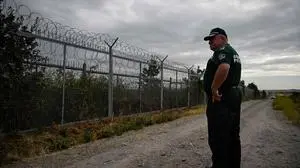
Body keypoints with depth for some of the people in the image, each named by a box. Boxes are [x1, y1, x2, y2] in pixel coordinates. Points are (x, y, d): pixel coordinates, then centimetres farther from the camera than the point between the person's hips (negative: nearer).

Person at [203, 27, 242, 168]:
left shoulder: (222, 50, -10)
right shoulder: (234, 52, 23)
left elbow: (224, 68, -31)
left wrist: (214, 89, -24)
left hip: (220, 98, -11)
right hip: (233, 96, 11)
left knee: (218, 138, -7)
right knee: (232, 136, 15)